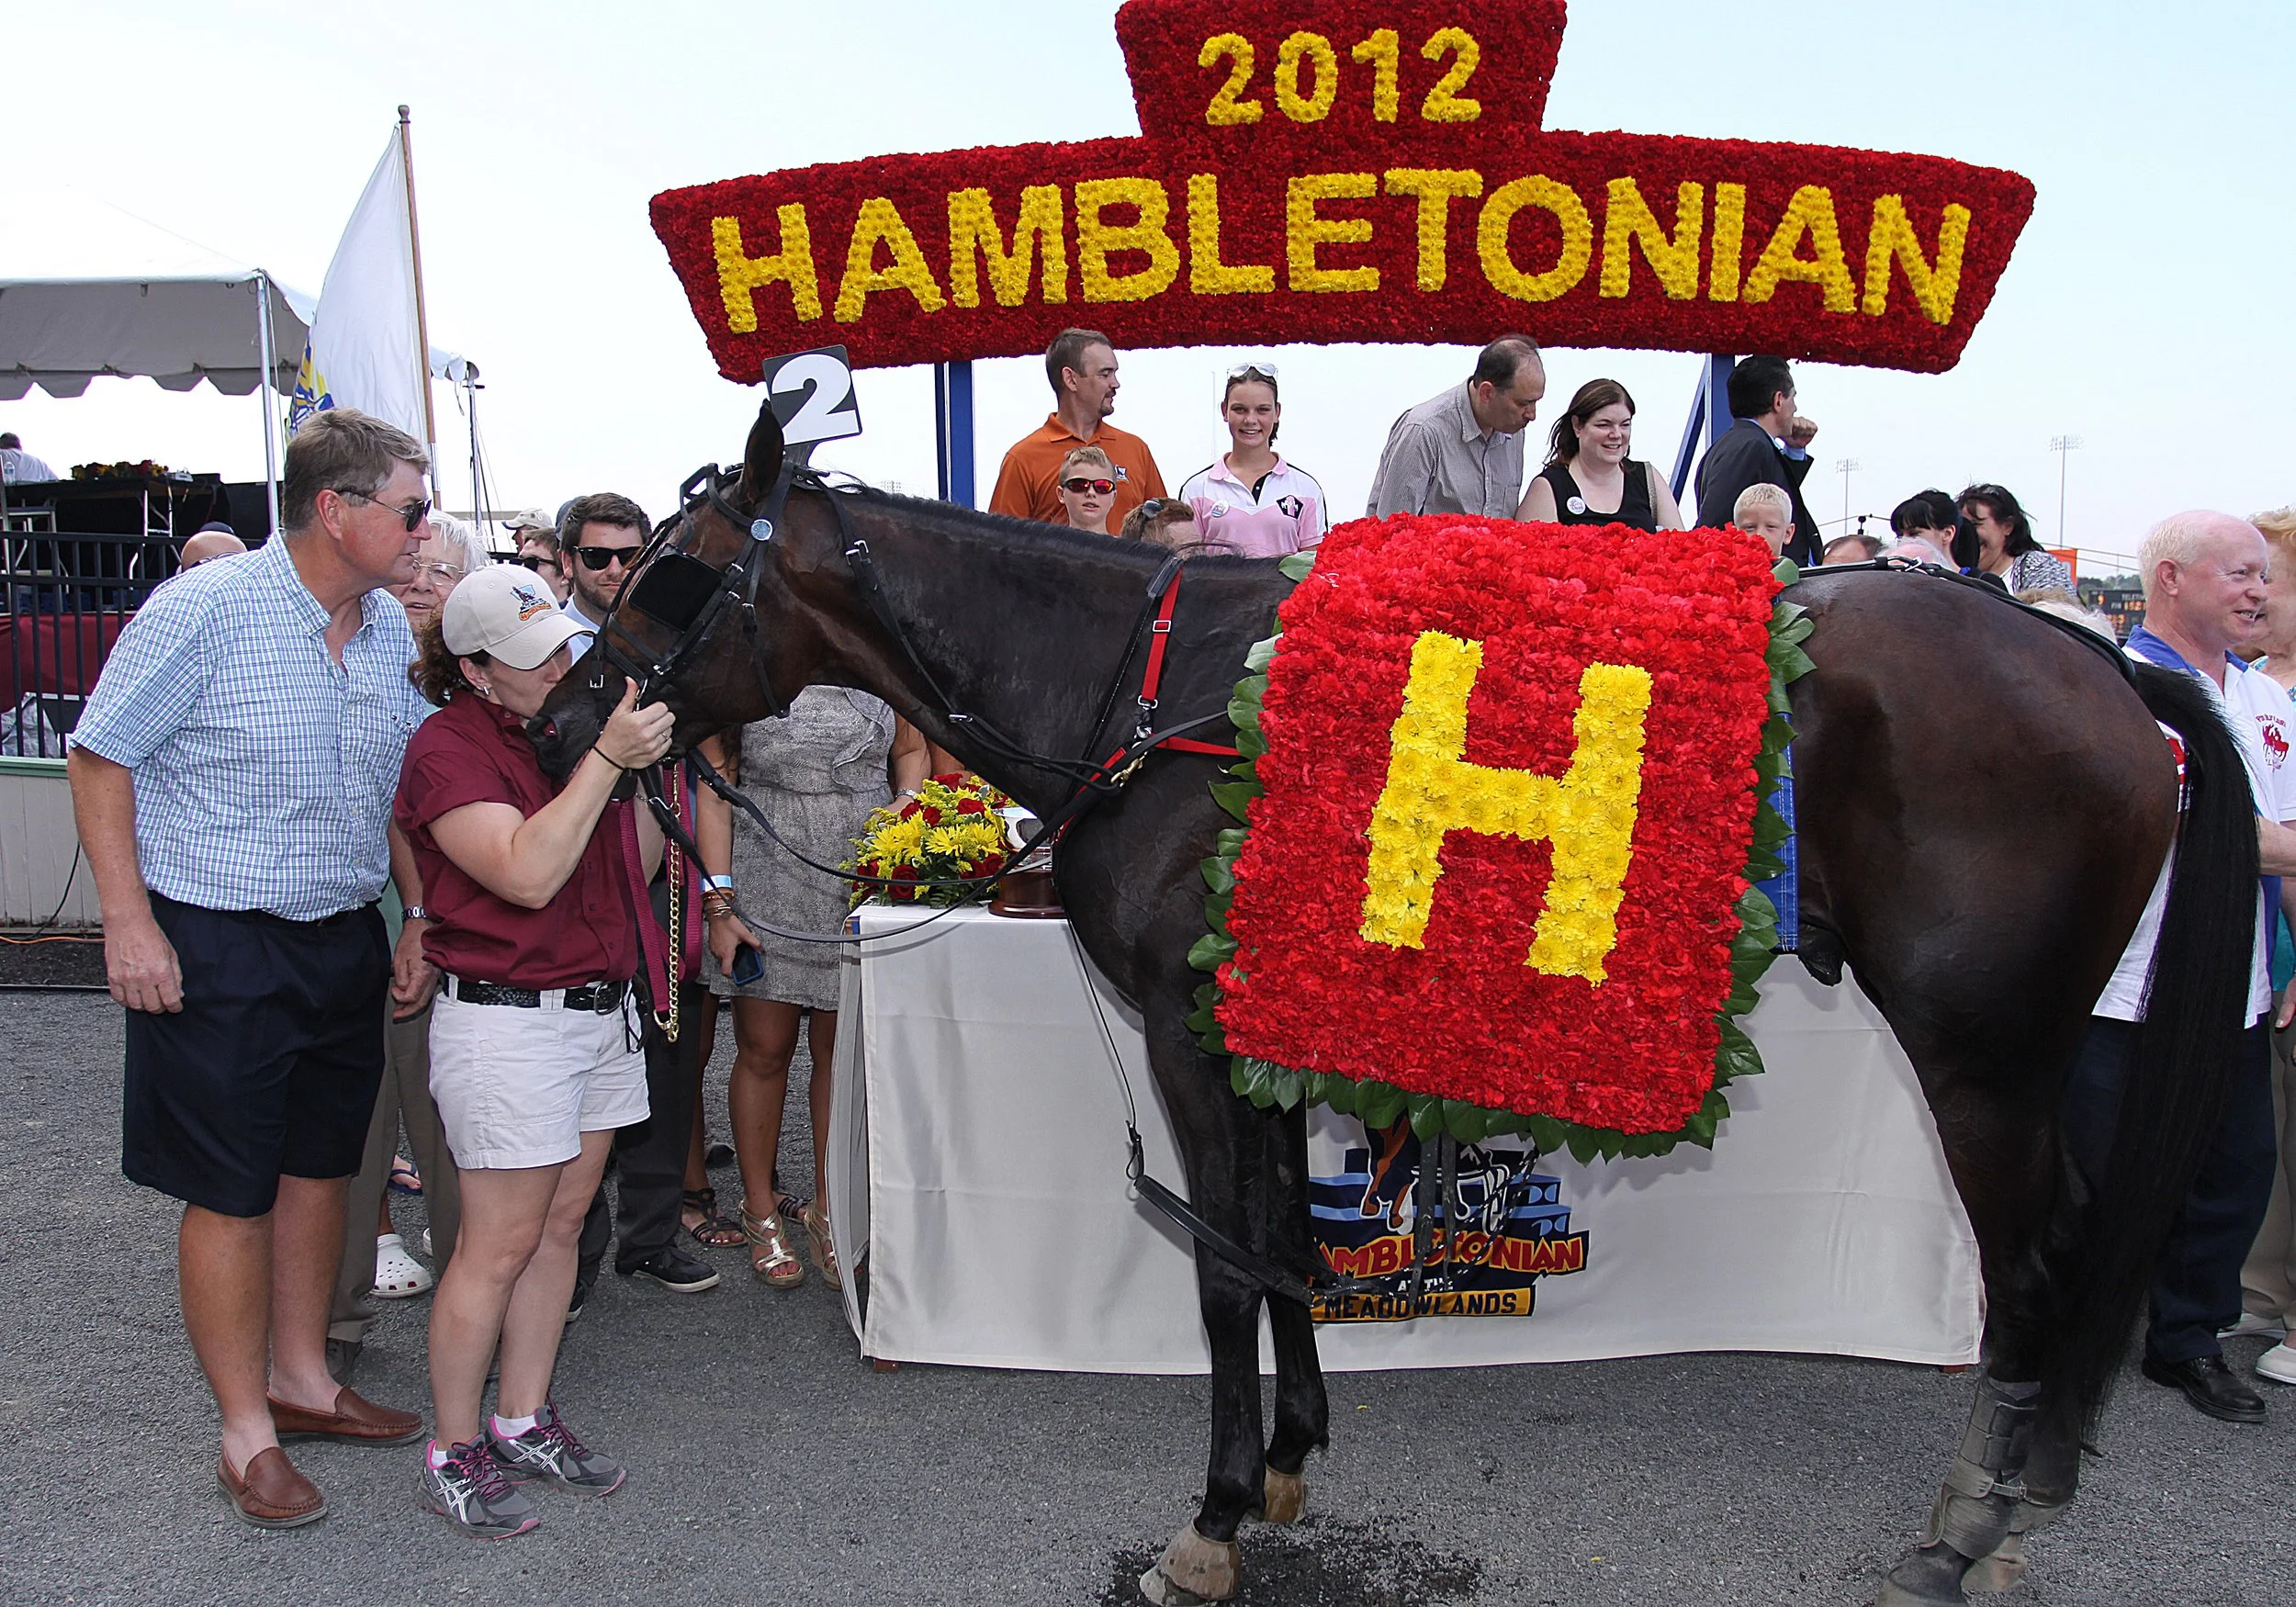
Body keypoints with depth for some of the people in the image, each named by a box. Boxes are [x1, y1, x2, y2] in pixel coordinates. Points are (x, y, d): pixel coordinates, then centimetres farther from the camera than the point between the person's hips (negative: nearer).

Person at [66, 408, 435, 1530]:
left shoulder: (392, 627, 5)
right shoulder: (203, 609, -15)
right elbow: (100, 758, -10)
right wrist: (129, 923, -14)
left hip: (345, 940, 7)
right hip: (216, 951, -6)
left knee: (319, 1165, 16)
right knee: (232, 1191, 3)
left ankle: (301, 1379, 34)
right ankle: (246, 1431, 18)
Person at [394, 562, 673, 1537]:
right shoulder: (449, 746, -12)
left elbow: (633, 867, 11)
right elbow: (528, 873, -25)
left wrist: (646, 770, -3)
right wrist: (605, 758, -25)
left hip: (602, 1009, 7)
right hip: (507, 1023, -7)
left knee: (560, 1226, 14)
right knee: (499, 1246, 0)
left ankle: (523, 1421, 28)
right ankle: (452, 1453, 16)